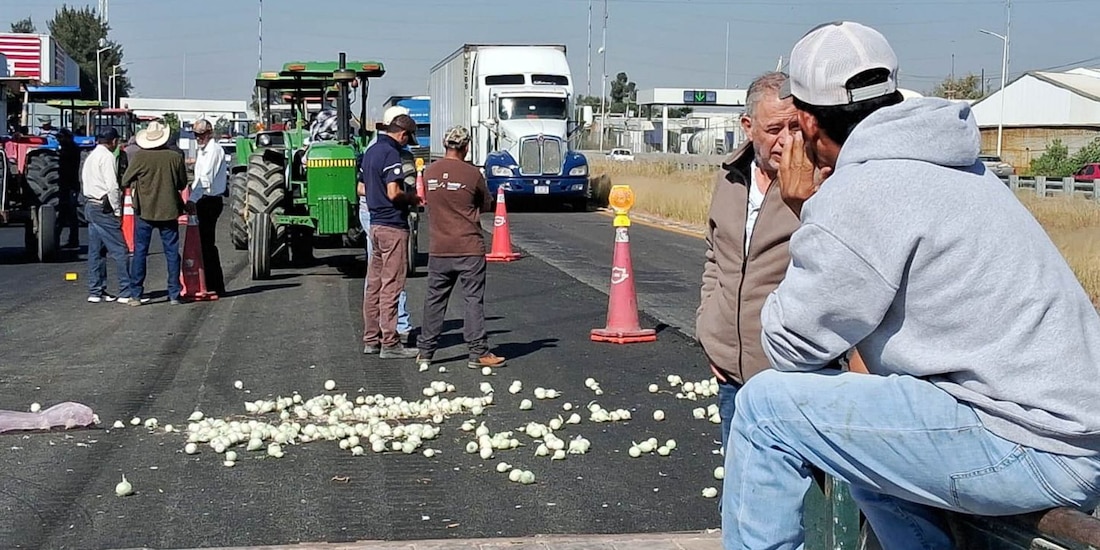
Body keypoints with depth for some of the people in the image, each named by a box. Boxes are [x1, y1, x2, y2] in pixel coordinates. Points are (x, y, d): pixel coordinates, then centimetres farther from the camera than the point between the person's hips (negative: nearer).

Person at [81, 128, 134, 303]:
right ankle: (126, 293, -9)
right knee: (120, 250, -8)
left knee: (95, 250, 12)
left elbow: (84, 184, 18)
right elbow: (112, 186, -19)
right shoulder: (107, 157, -11)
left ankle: (95, 291, 14)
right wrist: (118, 211, -13)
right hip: (103, 208, -10)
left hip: (90, 205, 10)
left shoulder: (90, 157, 17)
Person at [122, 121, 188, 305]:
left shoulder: (139, 157, -10)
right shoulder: (175, 157, -6)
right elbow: (183, 184, 6)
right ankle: (174, 294, 8)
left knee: (140, 252, 6)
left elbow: (125, 181, -1)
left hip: (144, 211, -1)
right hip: (169, 211, 1)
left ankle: (137, 294, 5)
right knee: (172, 252, 8)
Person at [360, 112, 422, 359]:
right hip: (393, 225, -9)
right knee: (391, 286, -5)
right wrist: (413, 198, -6)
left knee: (374, 284, 13)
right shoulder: (390, 153, -15)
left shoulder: (370, 151, 13)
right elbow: (393, 193, -22)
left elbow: (362, 189, 20)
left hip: (375, 223, 9)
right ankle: (389, 344, -2)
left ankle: (371, 340, 19)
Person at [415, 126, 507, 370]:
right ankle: (478, 353, 0)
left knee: (435, 300, 12)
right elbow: (486, 206, 3)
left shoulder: (429, 172, 3)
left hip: (438, 248, 4)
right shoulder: (472, 173, -9)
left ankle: (425, 351, 17)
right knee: (474, 300, 0)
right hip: (469, 248, -4)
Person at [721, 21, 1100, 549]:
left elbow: (789, 347, -7)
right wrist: (813, 210, 15)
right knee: (866, 431, 31)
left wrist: (804, 206, 0)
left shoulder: (859, 194, -14)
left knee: (766, 405, -6)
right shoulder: (941, 163, 15)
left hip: (1026, 446, -10)